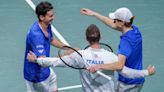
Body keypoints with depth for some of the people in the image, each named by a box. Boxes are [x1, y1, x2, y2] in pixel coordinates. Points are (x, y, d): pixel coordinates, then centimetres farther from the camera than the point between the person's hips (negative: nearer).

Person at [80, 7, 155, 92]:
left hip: (128, 84, -9)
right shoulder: (135, 29, -1)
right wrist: (94, 14, 17)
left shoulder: (126, 41, -26)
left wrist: (99, 66, -45)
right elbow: (113, 25, 14)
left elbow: (119, 65, -38)